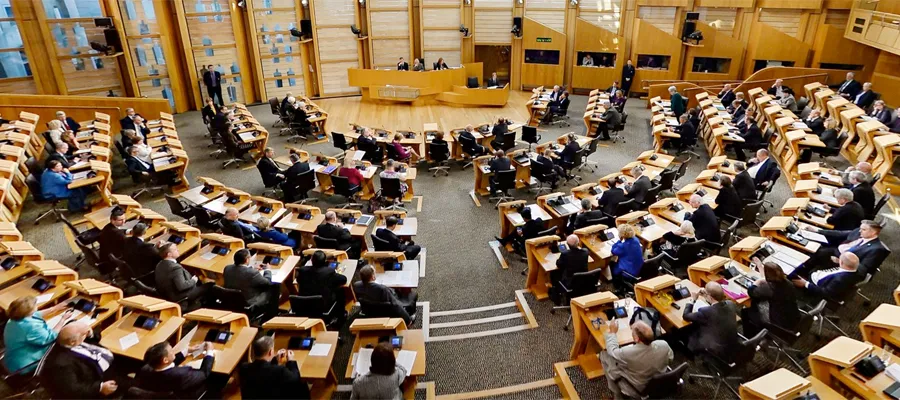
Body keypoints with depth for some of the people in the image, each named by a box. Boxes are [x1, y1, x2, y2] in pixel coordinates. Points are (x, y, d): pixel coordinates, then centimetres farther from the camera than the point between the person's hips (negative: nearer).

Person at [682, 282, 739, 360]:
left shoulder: (705, 312, -32)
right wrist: (706, 297, 5)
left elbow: (686, 316, -13)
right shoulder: (731, 304, -12)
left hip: (718, 353, -6)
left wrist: (693, 299, -3)